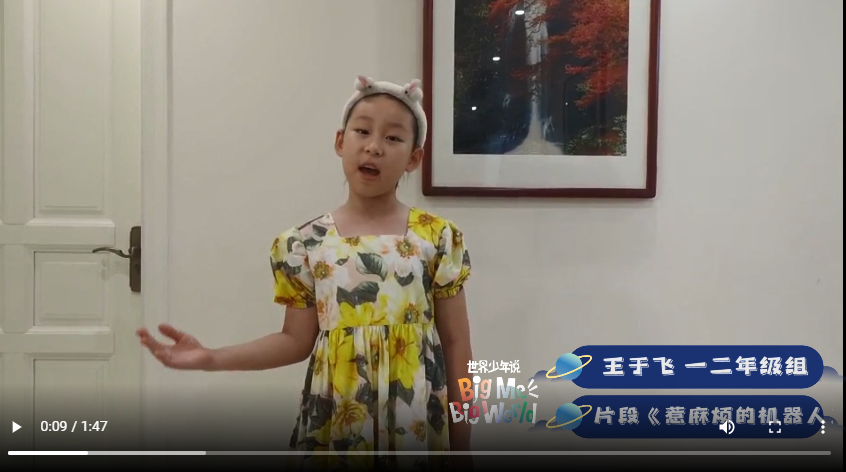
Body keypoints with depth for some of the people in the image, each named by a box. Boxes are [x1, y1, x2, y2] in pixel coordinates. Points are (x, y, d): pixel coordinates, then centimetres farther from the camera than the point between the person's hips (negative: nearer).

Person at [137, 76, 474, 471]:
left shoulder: (437, 238, -4)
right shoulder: (306, 243, -2)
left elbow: (456, 343, 0)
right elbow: (297, 341, 4)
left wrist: (461, 440, 2)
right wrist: (211, 359, -6)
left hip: (416, 427, 0)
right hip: (333, 426, 1)